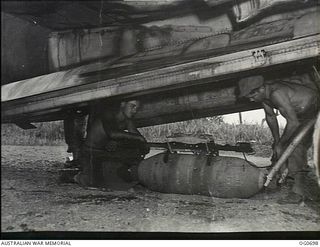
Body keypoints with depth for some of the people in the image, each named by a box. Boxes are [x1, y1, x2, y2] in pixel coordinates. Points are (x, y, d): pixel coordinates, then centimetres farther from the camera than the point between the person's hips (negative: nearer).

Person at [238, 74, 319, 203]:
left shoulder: (276, 93, -35)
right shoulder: (263, 94, -6)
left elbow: (293, 122, -34)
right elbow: (270, 117, 9)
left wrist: (280, 145, -23)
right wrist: (277, 141, 10)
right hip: (300, 114, 9)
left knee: (296, 146, -20)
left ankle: (297, 191, -21)